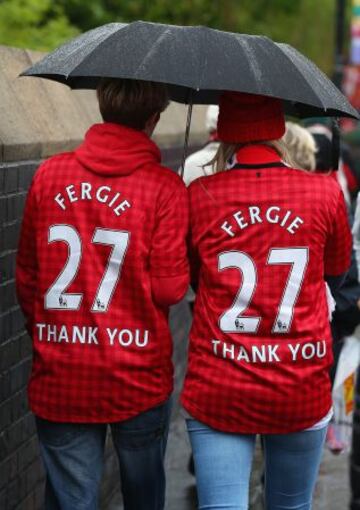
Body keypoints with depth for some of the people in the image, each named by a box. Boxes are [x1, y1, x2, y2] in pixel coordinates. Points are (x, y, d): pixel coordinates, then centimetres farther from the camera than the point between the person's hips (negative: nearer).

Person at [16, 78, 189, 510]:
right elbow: (170, 288, -11)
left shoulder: (49, 175, -2)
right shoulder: (164, 187, -11)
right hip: (137, 378, -2)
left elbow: (26, 276, 5)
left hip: (59, 380, 2)